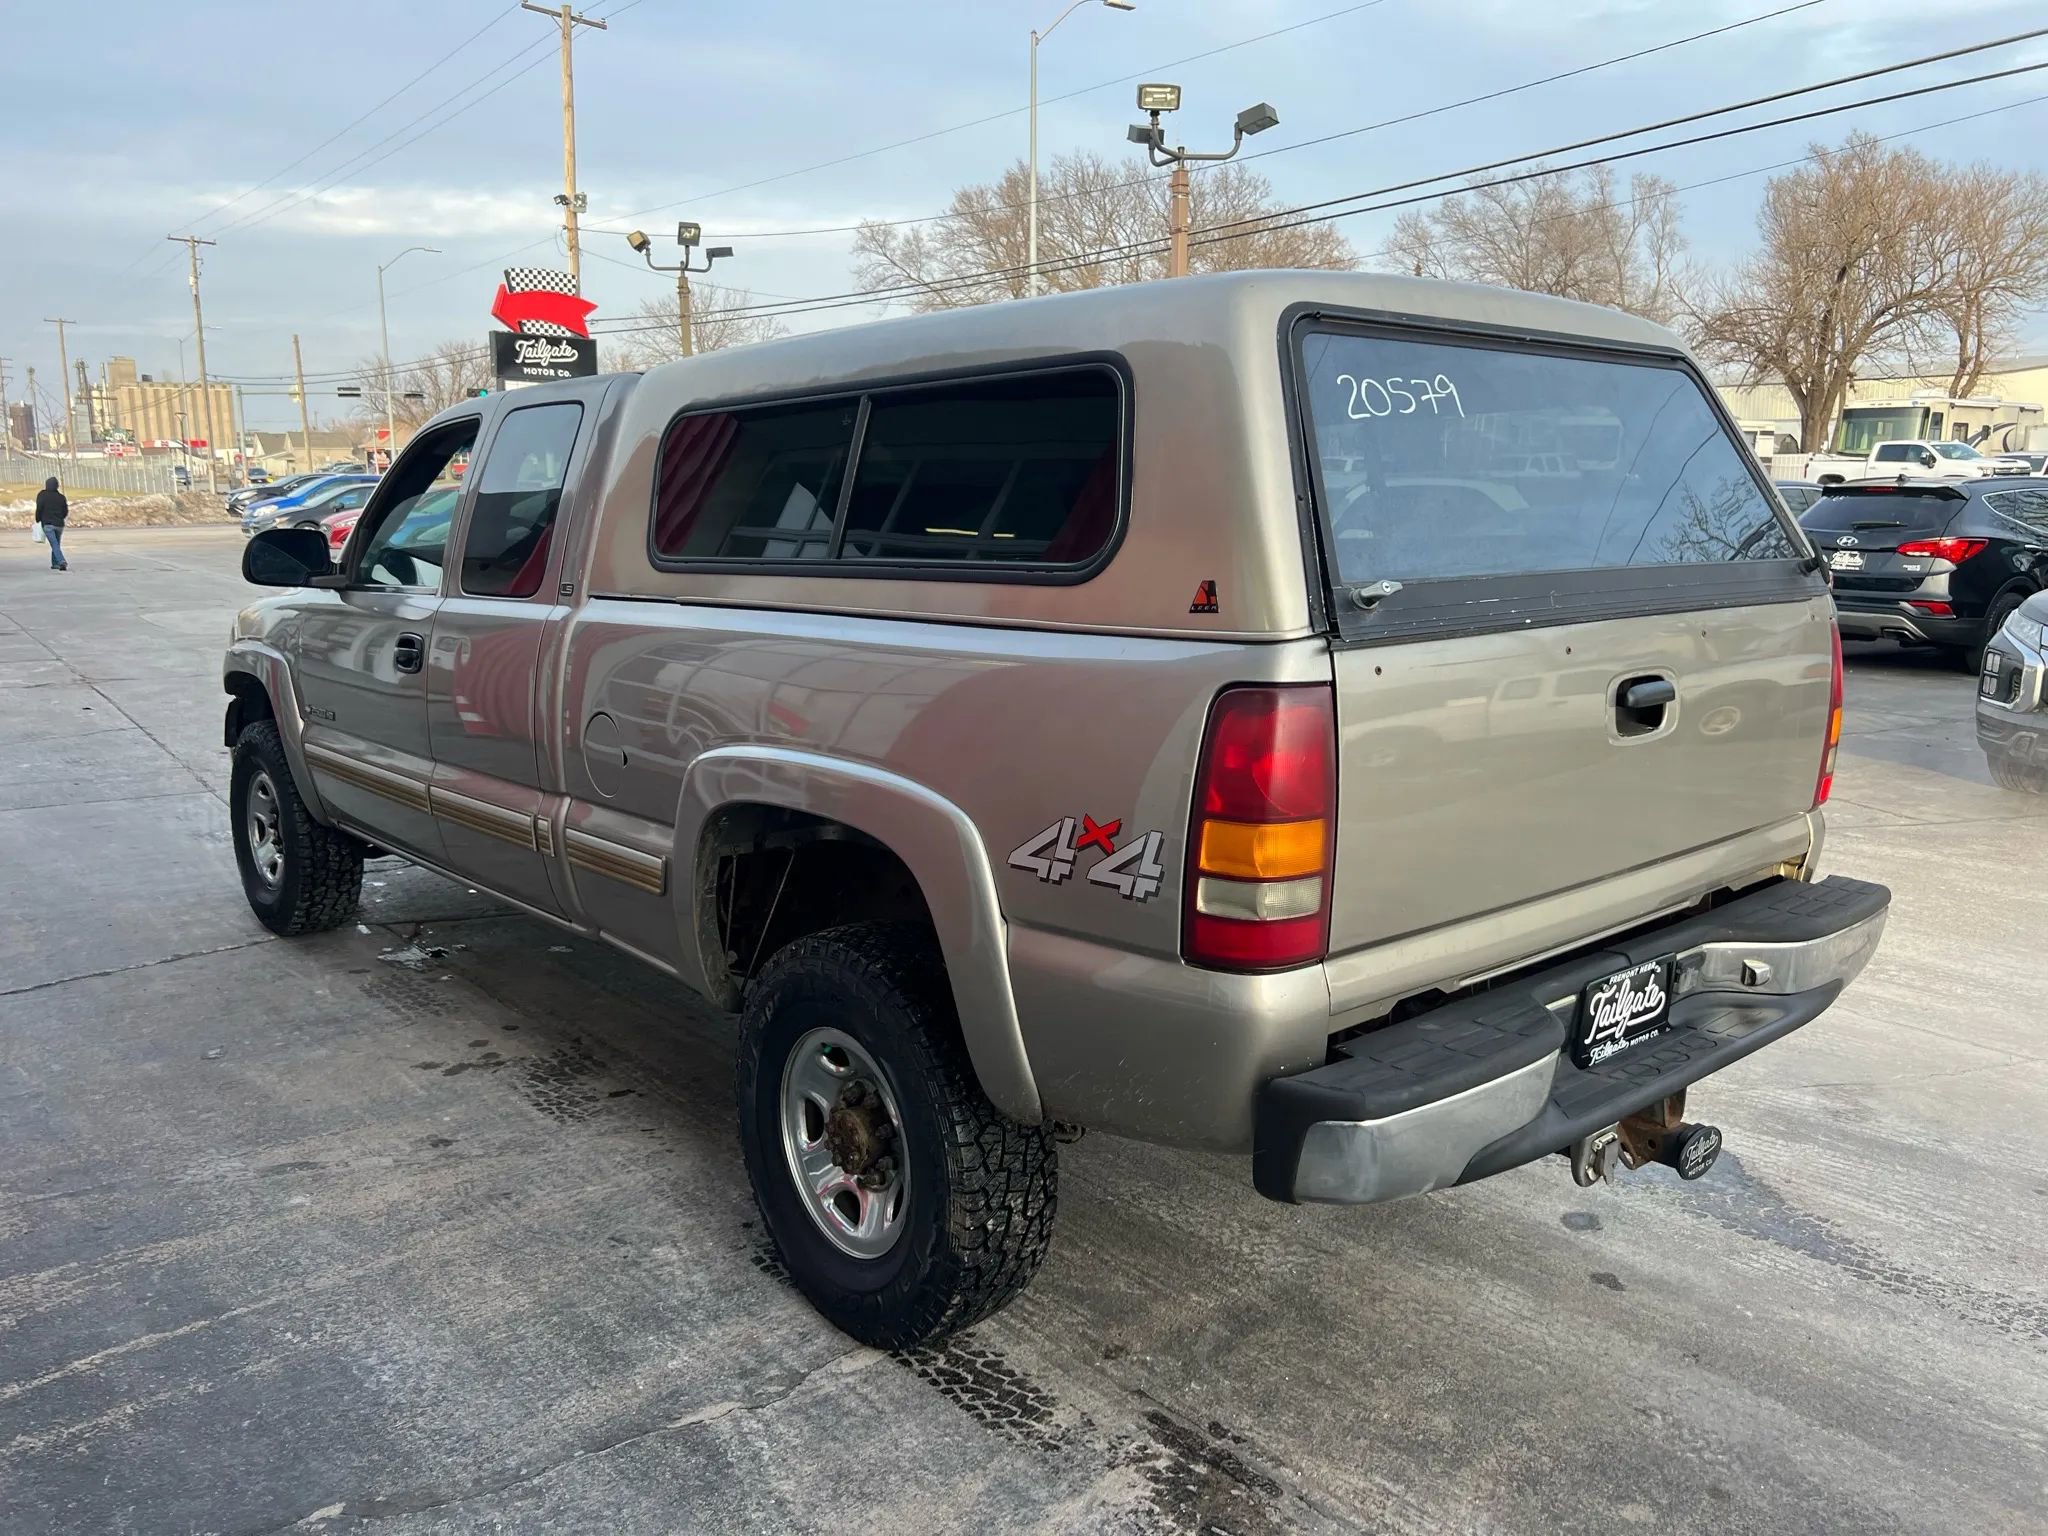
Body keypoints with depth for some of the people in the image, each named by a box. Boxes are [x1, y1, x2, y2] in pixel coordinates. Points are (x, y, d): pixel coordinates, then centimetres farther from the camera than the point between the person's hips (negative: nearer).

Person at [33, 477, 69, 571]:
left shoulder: (42, 495, -2)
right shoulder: (61, 497, 7)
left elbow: (39, 508, -10)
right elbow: (66, 511, 10)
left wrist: (38, 520, 2)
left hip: (48, 524, -4)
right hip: (59, 524, 4)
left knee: (55, 545, -12)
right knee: (57, 544, 15)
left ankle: (62, 562, -29)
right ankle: (55, 563, 19)